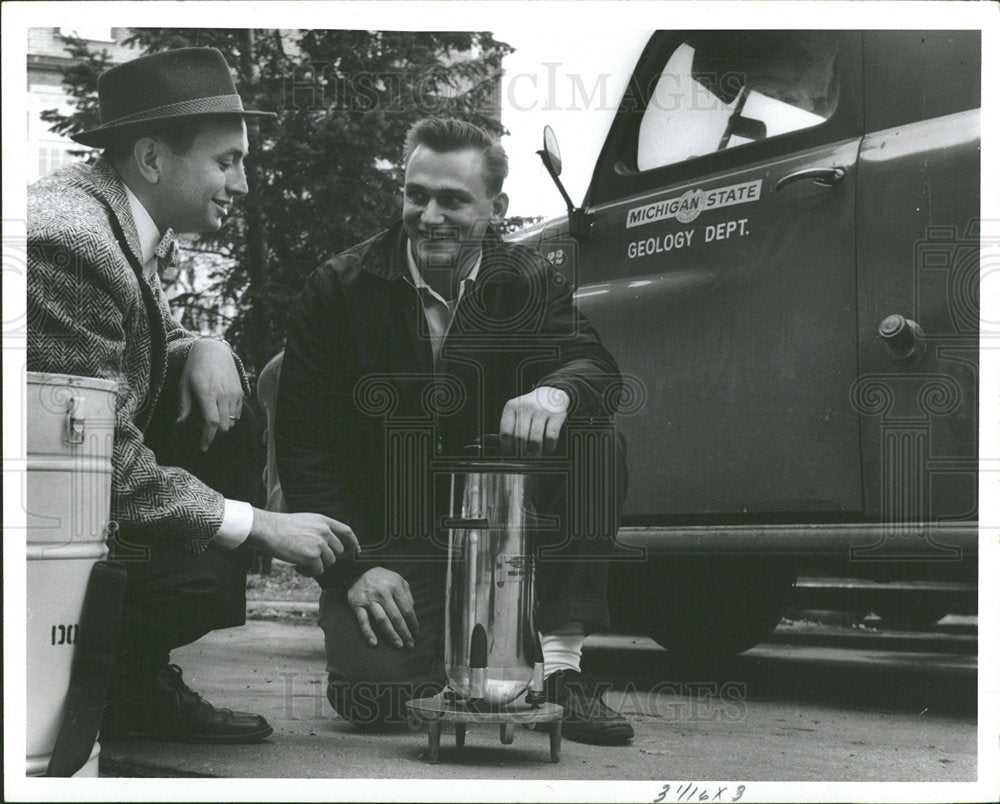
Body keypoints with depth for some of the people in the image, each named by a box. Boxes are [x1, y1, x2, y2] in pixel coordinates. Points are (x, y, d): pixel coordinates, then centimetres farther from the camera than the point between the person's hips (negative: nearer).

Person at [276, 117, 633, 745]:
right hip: (386, 538, -2)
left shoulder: (531, 284, 0)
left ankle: (561, 666, -16)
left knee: (598, 445, -24)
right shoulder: (340, 290, -6)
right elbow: (304, 440, -7)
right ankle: (445, 642, 16)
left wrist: (557, 389, -41)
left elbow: (596, 367, -15)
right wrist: (353, 566, -15)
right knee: (373, 698, -23)